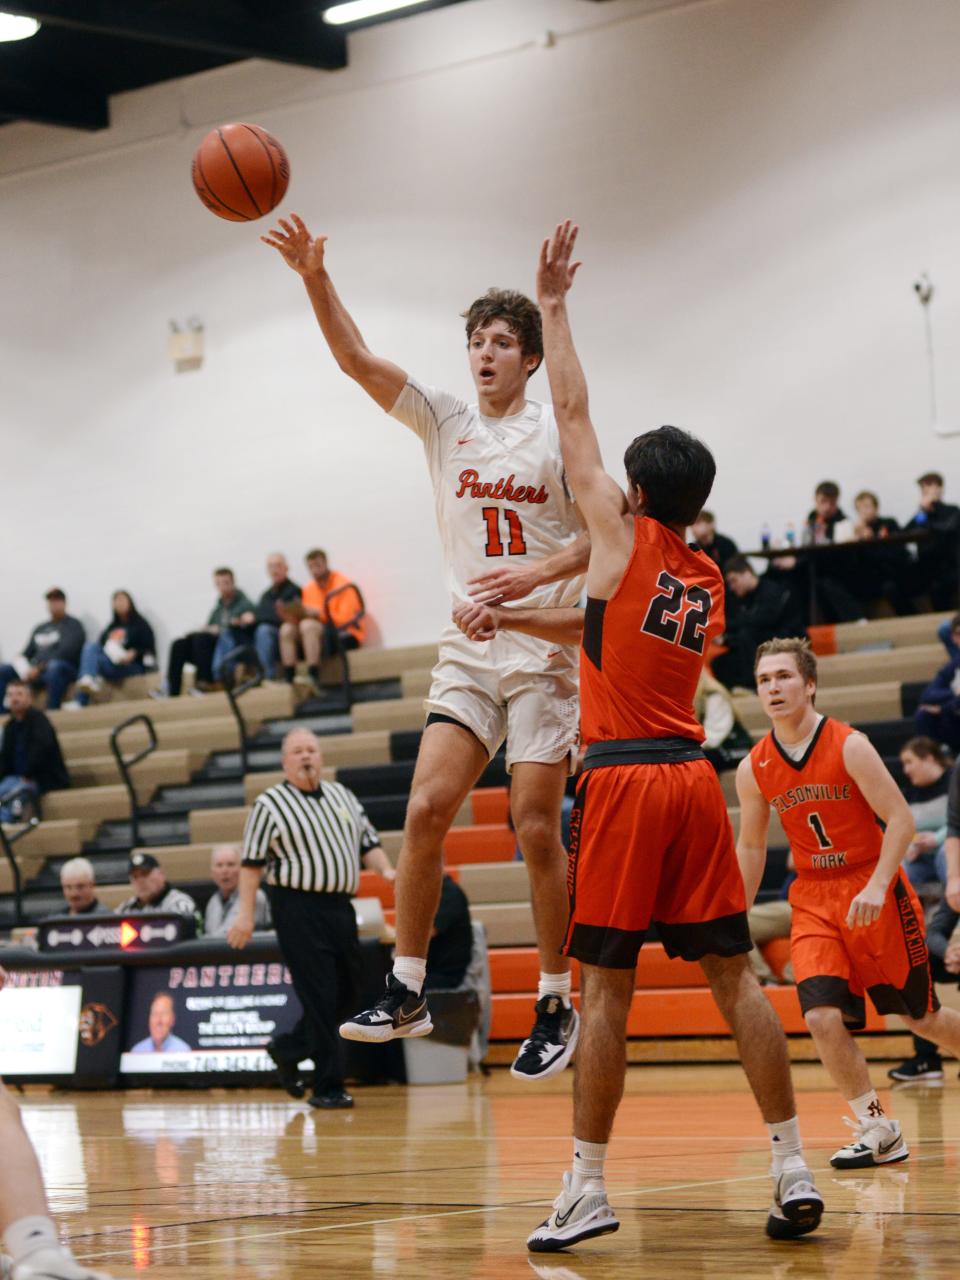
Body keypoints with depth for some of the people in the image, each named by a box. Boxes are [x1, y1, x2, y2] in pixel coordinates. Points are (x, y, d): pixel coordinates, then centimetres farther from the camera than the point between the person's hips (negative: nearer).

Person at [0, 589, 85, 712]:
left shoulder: (73, 625, 5)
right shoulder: (40, 628, 25)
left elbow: (66, 652, -10)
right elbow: (27, 653, 23)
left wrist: (39, 668, -16)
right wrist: (22, 665, -2)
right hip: (35, 671, 6)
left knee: (55, 666, -40)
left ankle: (52, 711, -43)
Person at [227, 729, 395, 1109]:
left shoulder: (341, 795, 16)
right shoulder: (270, 804, -2)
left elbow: (367, 842, 20)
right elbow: (252, 863, -4)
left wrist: (386, 870, 1)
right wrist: (246, 914, -8)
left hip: (340, 904, 7)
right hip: (298, 909, -7)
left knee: (347, 989, 12)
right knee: (319, 995, -8)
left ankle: (288, 1048, 32)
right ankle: (328, 1087, -3)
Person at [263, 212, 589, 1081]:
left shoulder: (559, 433, -2)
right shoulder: (444, 422, 7)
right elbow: (358, 360, -5)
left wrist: (541, 572, -21)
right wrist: (316, 278, -18)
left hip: (545, 648, -4)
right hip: (469, 648, 4)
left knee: (537, 829, -3)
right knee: (427, 808, -8)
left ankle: (556, 1008, 7)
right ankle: (406, 992, -2)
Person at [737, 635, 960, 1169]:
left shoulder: (849, 746, -14)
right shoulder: (754, 770, -1)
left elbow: (901, 819, -15)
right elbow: (751, 846, 12)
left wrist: (877, 886, -26)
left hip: (874, 891, -3)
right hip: (814, 900, 3)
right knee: (823, 1017, -16)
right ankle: (880, 1132, -2)